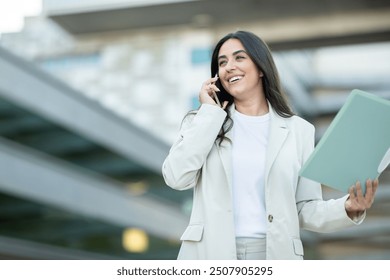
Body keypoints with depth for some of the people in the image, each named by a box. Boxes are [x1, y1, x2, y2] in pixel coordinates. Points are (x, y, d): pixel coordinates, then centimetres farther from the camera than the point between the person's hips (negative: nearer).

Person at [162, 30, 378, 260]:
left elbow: (306, 209, 5)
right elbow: (176, 177, -9)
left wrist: (348, 209, -14)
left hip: (275, 255, 0)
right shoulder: (204, 122, 6)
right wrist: (209, 112, -5)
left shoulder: (298, 130, 5)